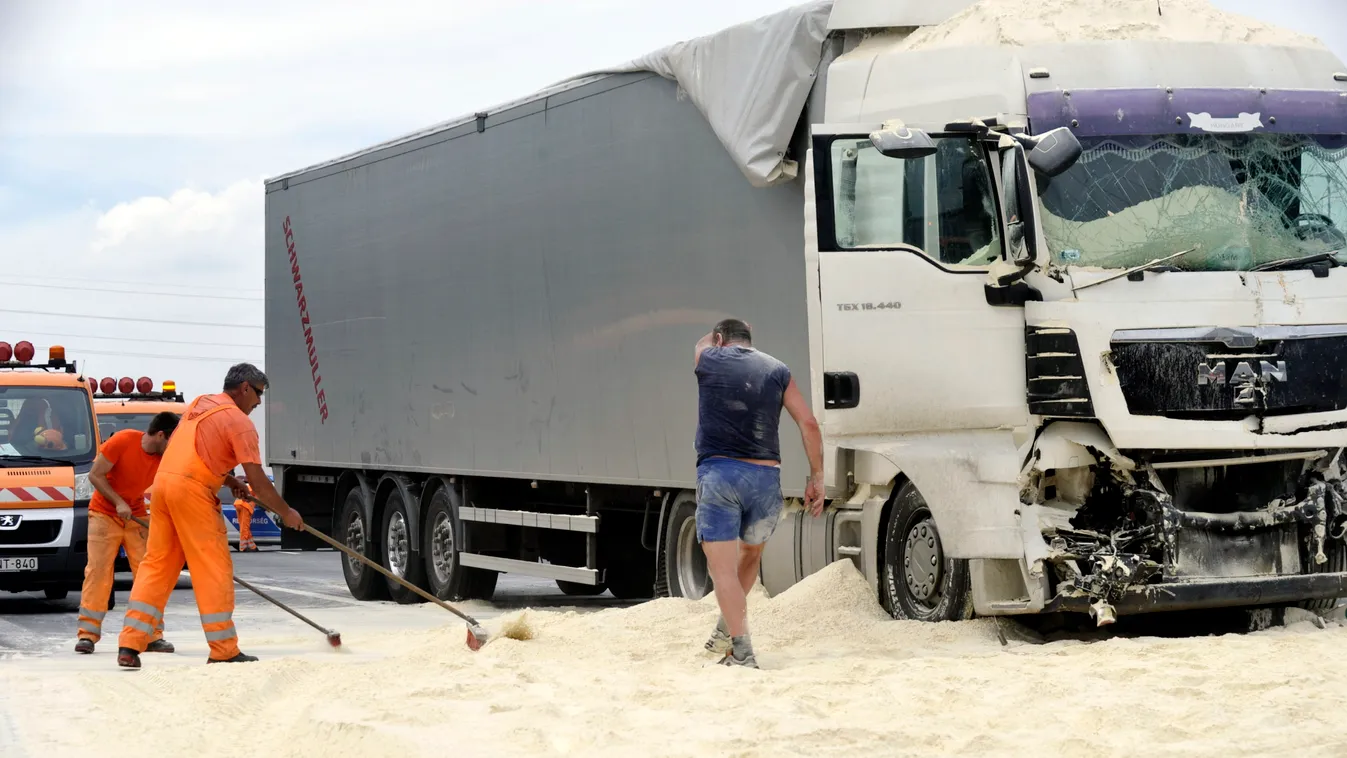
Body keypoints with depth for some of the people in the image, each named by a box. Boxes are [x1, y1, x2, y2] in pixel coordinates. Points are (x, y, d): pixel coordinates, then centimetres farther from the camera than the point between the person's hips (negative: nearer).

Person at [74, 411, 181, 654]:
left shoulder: (166, 458, -8)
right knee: (98, 569, -11)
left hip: (137, 516, 4)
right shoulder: (123, 441, -21)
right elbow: (95, 475, -16)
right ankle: (88, 634, -10)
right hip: (105, 513, -4)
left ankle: (152, 636, 0)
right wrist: (119, 503, -22)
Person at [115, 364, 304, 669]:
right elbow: (257, 480, -8)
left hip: (164, 481, 8)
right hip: (192, 492, -8)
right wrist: (286, 513, 3)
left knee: (157, 564, 9)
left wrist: (227, 480, 21)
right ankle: (224, 651, 2)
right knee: (213, 568, -1)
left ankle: (130, 645, 2)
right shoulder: (239, 422, -4)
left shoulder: (200, 404, 20)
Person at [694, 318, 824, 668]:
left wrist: (715, 338, 53)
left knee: (723, 568, -5)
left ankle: (742, 650, -17)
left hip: (718, 472, -3)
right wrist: (816, 478, 6)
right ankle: (725, 633, 34)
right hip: (765, 476, 3)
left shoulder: (709, 360, 7)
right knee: (750, 554, 26)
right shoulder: (777, 370, 11)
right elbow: (808, 423, 3)